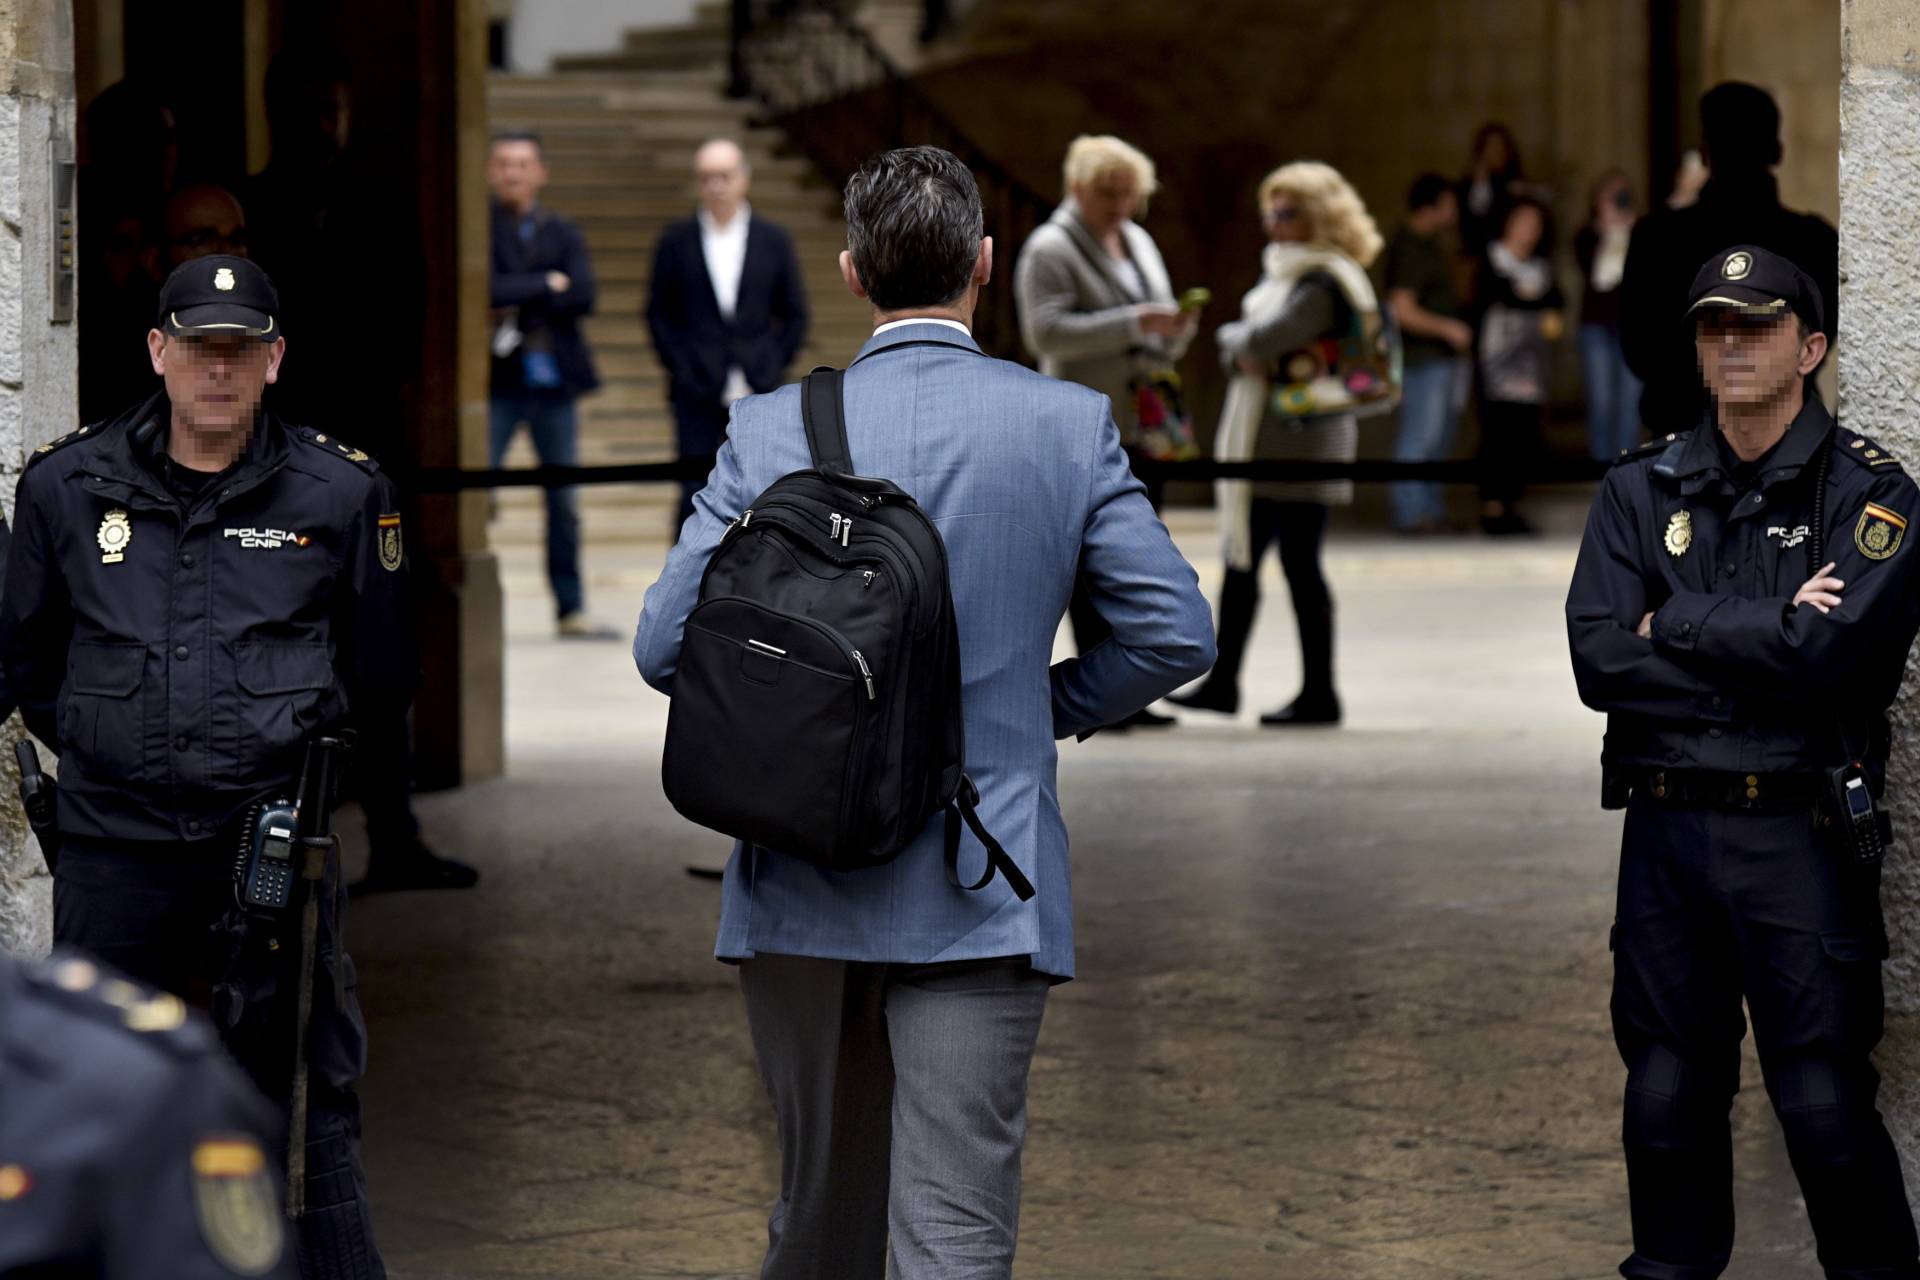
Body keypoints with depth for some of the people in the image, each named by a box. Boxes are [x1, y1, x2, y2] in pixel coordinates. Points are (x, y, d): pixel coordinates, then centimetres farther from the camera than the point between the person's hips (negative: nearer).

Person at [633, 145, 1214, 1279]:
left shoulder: (773, 430, -3)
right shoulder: (1071, 424, -3)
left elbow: (666, 645, -5)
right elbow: (1175, 634, -3)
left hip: (803, 886, 2)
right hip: (982, 893, -2)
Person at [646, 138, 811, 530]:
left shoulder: (774, 239, 5)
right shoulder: (676, 240, 4)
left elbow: (795, 314, 9)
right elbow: (658, 312, 8)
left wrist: (772, 366, 0)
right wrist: (680, 367, -2)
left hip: (759, 394, 1)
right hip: (697, 394, -1)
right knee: (695, 497, -3)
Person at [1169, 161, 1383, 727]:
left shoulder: (1322, 285, -16)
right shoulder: (1284, 271, 17)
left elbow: (1263, 339, -25)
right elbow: (1234, 339, 15)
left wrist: (1238, 340, -3)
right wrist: (1241, 351, -8)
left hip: (1300, 440, -10)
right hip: (1261, 442, 10)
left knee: (1300, 564, -4)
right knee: (1241, 562, 12)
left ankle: (1319, 695, 3)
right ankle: (1222, 683, 19)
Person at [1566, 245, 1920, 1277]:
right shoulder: (1642, 491, 11)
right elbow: (1599, 662, -3)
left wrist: (1674, 629, -6)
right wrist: (1768, 644, -10)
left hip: (1800, 836, -4)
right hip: (1666, 832, 4)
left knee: (1826, 1109, -6)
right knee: (1666, 1102, 9)